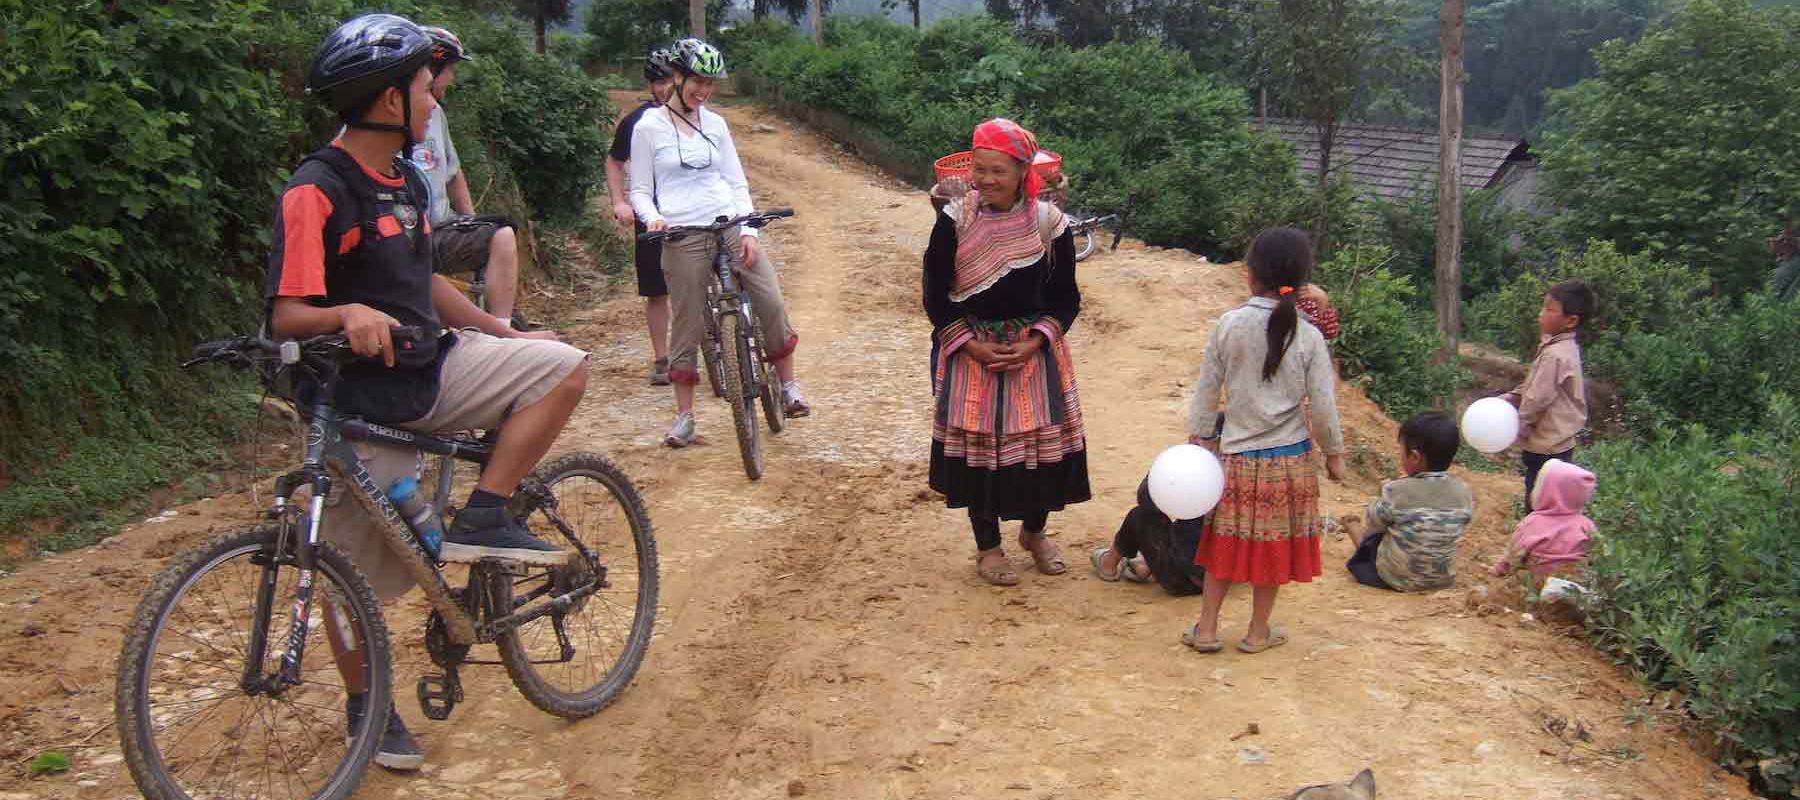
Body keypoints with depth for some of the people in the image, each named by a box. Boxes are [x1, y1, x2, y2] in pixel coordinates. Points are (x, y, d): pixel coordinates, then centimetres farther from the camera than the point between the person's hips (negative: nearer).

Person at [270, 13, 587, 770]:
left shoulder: (405, 182, 8)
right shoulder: (315, 191, -17)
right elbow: (286, 314, -21)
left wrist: (501, 331, 18)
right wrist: (348, 316, -41)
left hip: (430, 370, 7)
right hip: (363, 400, -7)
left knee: (560, 366, -8)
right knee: (363, 569, 3)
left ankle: (482, 520, -4)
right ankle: (366, 705, 25)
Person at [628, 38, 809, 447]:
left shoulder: (715, 124, 12)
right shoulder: (648, 127, 2)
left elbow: (737, 182, 11)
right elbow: (640, 190, 4)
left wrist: (749, 231, -2)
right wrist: (652, 218, -17)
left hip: (731, 227, 3)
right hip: (683, 239, -3)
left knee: (772, 303, -9)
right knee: (687, 328, 0)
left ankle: (789, 387, 9)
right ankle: (684, 416, 13)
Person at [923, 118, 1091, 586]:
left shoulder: (1048, 222, -6)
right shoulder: (954, 221, -8)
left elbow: (1066, 297, 1)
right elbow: (935, 296, -3)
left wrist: (1034, 343, -12)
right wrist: (972, 345, -12)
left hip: (1035, 350, 1)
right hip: (970, 351, -1)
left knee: (1043, 441, 5)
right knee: (978, 444, 3)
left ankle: (1035, 533, 31)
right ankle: (987, 547, 22)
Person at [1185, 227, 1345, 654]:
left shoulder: (1228, 325, -8)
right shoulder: (1308, 336, -8)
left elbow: (1207, 390, -2)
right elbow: (1323, 406, -5)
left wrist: (1199, 437, 11)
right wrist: (1334, 453, 9)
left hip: (1239, 455, 0)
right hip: (1290, 458, 0)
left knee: (1227, 540, 13)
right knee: (1275, 545, 12)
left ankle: (1206, 628, 17)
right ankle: (1258, 632, 23)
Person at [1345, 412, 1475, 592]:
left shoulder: (1396, 492, -23)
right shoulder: (1465, 493, -11)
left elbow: (1371, 524, -7)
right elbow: (1459, 529, 6)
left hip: (1395, 579, -4)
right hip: (1444, 578, 4)